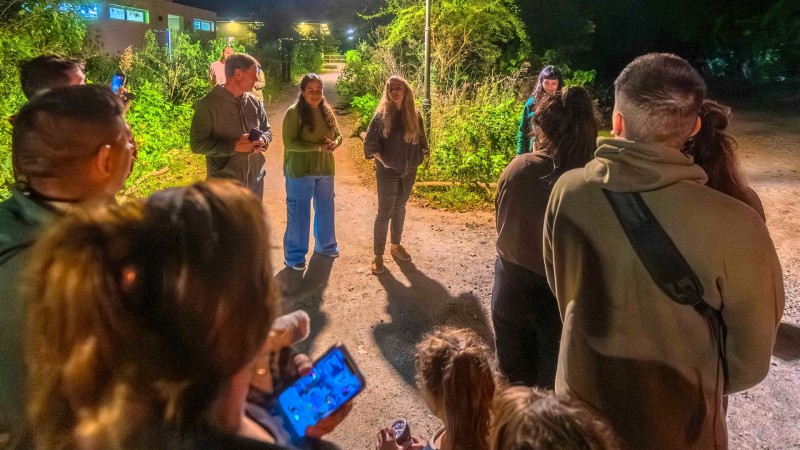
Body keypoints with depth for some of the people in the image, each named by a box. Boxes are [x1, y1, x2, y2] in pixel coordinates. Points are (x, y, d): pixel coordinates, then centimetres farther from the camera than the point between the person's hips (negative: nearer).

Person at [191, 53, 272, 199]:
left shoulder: (254, 103, 3)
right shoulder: (207, 105, -14)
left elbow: (267, 130, 15)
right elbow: (198, 144, -17)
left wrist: (263, 141, -10)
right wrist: (234, 146, -25)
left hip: (255, 182, 6)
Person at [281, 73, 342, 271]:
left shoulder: (327, 111, 5)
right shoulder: (294, 112, -14)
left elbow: (338, 135, 13)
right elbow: (289, 143, -19)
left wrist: (333, 144, -12)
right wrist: (319, 147, -23)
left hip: (325, 169, 6)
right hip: (300, 171, -6)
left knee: (326, 209, 18)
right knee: (299, 213, 3)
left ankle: (326, 246, 37)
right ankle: (294, 255, 16)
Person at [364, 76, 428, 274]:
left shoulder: (414, 115, 1)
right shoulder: (381, 115, -10)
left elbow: (420, 141, 12)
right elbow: (370, 144, -10)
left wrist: (420, 157, 0)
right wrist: (383, 160, -13)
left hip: (409, 171, 4)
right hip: (388, 172, -4)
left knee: (399, 209, 17)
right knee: (384, 212, -1)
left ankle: (396, 246, 34)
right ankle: (378, 255, 7)